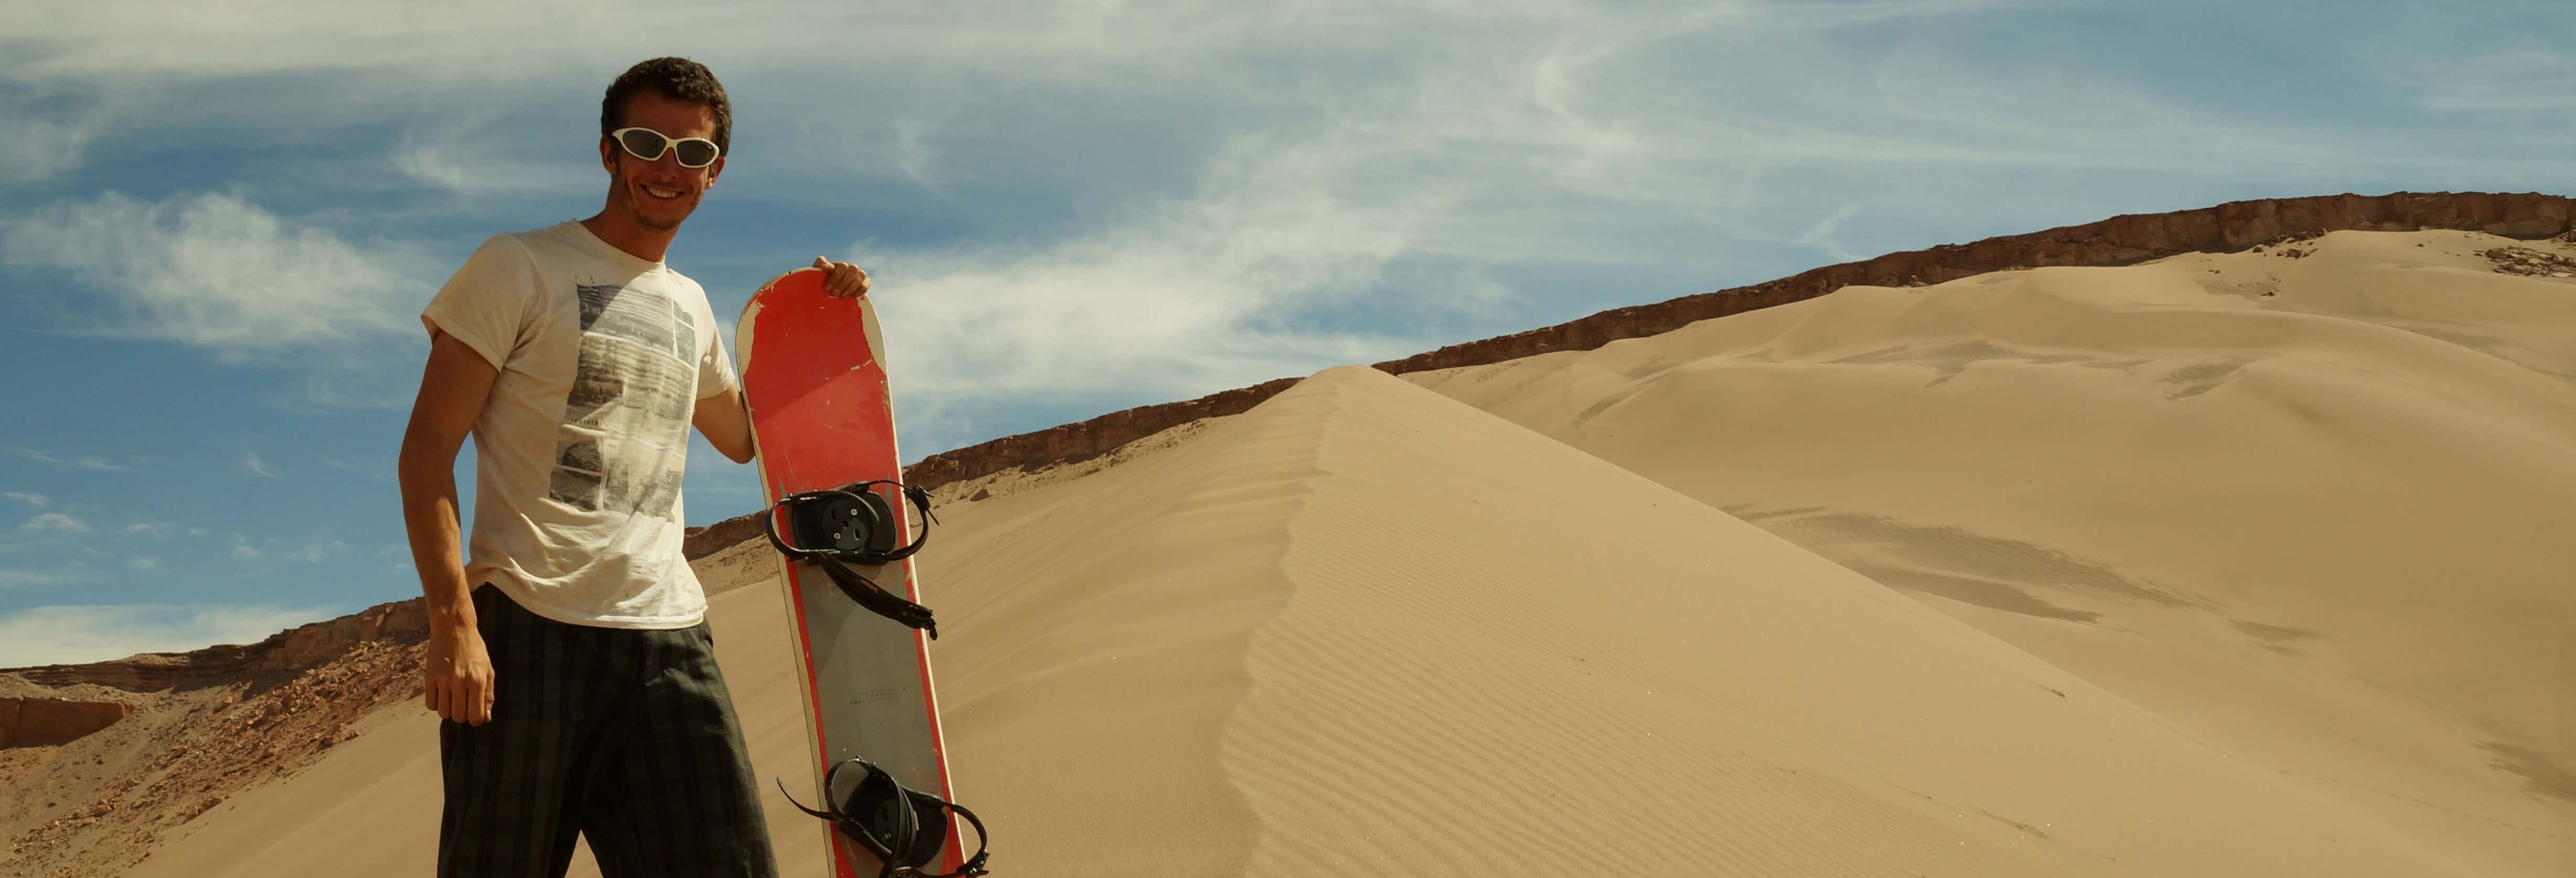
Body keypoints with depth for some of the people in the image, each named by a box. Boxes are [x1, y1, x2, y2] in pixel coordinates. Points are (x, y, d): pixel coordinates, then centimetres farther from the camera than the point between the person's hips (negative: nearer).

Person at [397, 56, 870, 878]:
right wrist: (452, 621, -15)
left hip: (669, 636, 5)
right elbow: (427, 448, -3)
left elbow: (743, 435, 39)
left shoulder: (690, 305, 21)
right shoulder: (517, 269, 3)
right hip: (529, 628, -5)